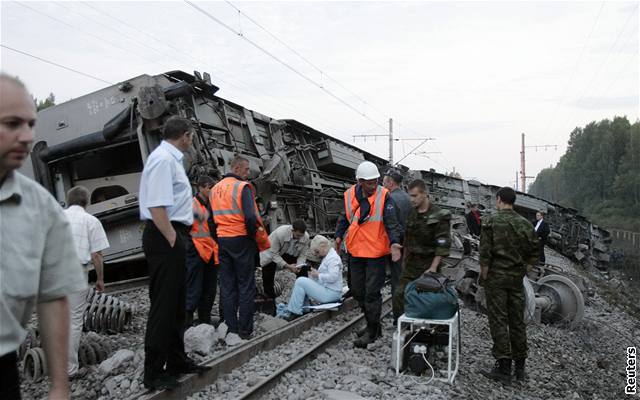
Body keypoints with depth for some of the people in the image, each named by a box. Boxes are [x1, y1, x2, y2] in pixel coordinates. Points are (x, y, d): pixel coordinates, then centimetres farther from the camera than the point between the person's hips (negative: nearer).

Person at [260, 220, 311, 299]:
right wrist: (287, 266, -37)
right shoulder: (279, 233, -37)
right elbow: (274, 254, -30)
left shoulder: (306, 237, -25)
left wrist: (298, 266, -32)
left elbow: (302, 255, -13)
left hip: (290, 254, 4)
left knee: (303, 269, -11)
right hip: (272, 253, -3)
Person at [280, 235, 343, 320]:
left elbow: (333, 277, -27)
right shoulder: (327, 256, 16)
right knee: (301, 281, 14)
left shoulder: (333, 258, -15)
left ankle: (294, 312, -12)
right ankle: (304, 309, 6)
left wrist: (318, 275, -15)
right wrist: (314, 273, 4)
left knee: (300, 281, -16)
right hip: (326, 289, 11)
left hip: (330, 293, -11)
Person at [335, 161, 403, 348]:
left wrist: (394, 243, -29)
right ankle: (373, 324, 31)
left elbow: (391, 222, -15)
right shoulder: (349, 195, 1)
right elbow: (345, 219, 13)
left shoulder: (384, 196, -11)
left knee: (372, 292, -2)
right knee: (358, 291, 14)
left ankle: (372, 331, 12)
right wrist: (339, 236, -1)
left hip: (376, 252, -5)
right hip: (355, 251, 5)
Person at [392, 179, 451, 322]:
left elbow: (443, 244, -14)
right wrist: (405, 260, 13)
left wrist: (433, 268, -17)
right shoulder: (410, 213, 7)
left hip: (428, 265, -5)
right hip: (410, 264, 5)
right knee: (399, 295, -3)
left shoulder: (438, 216, -10)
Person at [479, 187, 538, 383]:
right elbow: (534, 254, 7)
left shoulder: (491, 222, -10)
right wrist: (521, 269, 16)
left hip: (496, 277, -5)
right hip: (517, 279, 5)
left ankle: (504, 368, 3)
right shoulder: (525, 224, 5)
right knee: (517, 321, 12)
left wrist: (483, 276, -4)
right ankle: (520, 366, 20)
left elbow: (485, 253, -13)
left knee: (498, 322, 1)